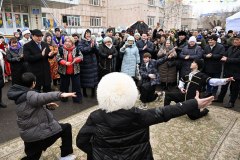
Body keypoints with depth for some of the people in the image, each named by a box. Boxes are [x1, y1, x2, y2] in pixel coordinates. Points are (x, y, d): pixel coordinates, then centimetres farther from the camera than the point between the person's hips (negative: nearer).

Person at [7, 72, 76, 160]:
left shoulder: (21, 95, 9)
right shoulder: (29, 95, -22)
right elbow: (42, 97, -44)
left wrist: (47, 104, 20)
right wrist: (60, 94, -57)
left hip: (29, 133, 10)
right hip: (39, 132, -10)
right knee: (66, 127, 4)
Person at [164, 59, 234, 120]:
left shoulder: (201, 76, -11)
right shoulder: (187, 74, 8)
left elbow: (212, 81, -24)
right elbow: (181, 81, 24)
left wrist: (225, 80, -38)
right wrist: (181, 88, 4)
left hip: (193, 99, -5)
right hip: (183, 96, 5)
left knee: (193, 116, -2)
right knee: (168, 95, -5)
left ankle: (204, 111, 29)